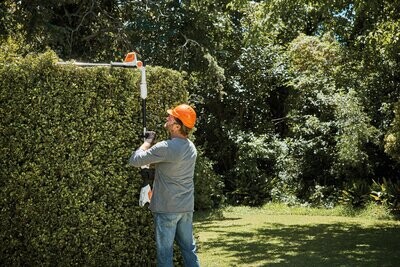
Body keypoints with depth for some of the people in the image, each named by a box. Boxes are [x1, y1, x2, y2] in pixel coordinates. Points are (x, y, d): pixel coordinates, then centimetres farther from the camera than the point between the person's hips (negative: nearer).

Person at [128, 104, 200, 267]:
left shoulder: (165, 148, -20)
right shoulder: (191, 147, 5)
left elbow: (134, 160, -14)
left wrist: (148, 142, -2)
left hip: (167, 208, -7)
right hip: (187, 207, 7)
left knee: (165, 251, 3)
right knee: (189, 248, 13)